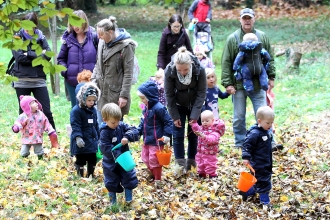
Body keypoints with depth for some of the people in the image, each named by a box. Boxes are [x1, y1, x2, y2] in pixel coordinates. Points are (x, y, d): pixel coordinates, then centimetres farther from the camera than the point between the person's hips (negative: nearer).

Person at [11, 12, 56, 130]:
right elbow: (20, 57, -11)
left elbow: (48, 55, -6)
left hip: (39, 79, 1)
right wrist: (38, 55, -9)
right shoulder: (18, 38, 3)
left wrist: (29, 54, -12)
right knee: (24, 111, 7)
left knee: (46, 111, -1)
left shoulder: (41, 38, 8)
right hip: (22, 80, -1)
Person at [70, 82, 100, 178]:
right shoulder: (76, 111, -14)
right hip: (81, 142, -7)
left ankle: (91, 175, 27)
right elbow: (75, 126, -19)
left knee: (92, 159, 14)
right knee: (80, 160, 1)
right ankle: (80, 176, 10)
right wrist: (78, 137, -30)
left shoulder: (93, 110, 10)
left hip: (92, 141, 7)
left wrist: (98, 137, 22)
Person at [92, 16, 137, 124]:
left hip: (116, 94, -6)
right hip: (102, 93, 6)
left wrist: (124, 95, -14)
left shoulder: (125, 46, -11)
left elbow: (128, 73, -11)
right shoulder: (102, 42, 9)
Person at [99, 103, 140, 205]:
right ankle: (113, 202, 27)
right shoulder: (105, 132, -19)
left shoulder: (122, 126, -5)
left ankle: (129, 199, 28)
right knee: (111, 183, 10)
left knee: (129, 178, 10)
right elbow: (106, 148, -25)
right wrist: (117, 156, -33)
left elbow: (135, 131, -12)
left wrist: (127, 137, -32)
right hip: (111, 163, -4)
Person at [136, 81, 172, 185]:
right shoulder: (146, 108, 5)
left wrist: (167, 135, -21)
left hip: (156, 141, -9)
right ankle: (152, 174, 39)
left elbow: (168, 122, -18)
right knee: (145, 158, 19)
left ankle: (157, 180, 14)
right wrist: (138, 131, 7)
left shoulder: (159, 108, -22)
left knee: (154, 160, -1)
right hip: (147, 139, 9)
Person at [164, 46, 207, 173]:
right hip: (178, 106, 0)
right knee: (178, 134, -3)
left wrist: (194, 115, -22)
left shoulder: (199, 70, -28)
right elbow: (169, 95, -15)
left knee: (193, 134, 4)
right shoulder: (169, 71, -27)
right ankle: (180, 165, 0)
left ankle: (191, 162, 16)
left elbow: (201, 93, -19)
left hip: (194, 106, 0)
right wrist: (174, 116, -14)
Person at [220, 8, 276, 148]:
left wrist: (271, 77, 6)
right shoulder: (232, 39, -3)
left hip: (258, 84, 1)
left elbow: (270, 58, 11)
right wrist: (227, 83, -9)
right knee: (239, 117, 9)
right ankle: (240, 144, 20)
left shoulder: (262, 37, 3)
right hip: (238, 85, -1)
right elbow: (226, 63, -4)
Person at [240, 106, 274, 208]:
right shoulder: (255, 133, -22)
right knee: (263, 180, -5)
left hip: (267, 162, 9)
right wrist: (246, 157, -28)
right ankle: (264, 199, 6)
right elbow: (247, 145, -23)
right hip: (259, 164, -9)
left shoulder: (268, 131, 7)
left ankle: (247, 192, 32)